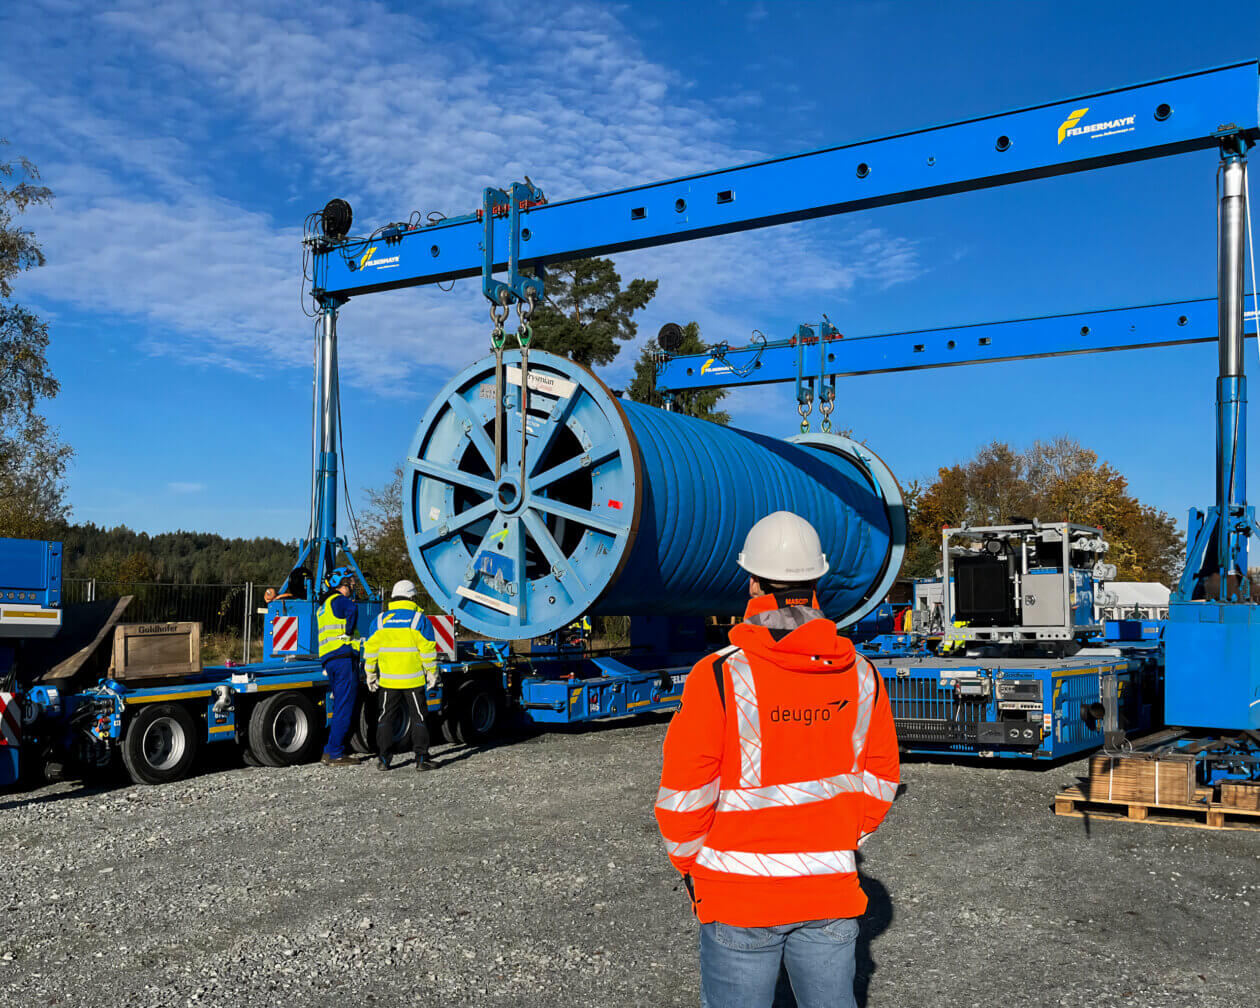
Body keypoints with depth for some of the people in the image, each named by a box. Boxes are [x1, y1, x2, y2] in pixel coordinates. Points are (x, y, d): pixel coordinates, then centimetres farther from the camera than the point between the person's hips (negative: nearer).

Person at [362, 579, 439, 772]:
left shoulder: (381, 620, 5)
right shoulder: (419, 619, -4)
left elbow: (371, 648, 6)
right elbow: (427, 648, -7)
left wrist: (370, 673, 15)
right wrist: (432, 673, 1)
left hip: (389, 680, 3)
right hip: (413, 680, -3)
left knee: (386, 718, 11)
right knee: (418, 718, 5)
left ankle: (383, 760, 9)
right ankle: (421, 759, 4)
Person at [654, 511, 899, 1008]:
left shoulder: (719, 678, -15)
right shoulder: (860, 675, -2)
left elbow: (683, 796, -12)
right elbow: (879, 781, 6)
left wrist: (691, 866, 5)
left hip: (740, 893, -3)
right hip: (831, 892, 4)